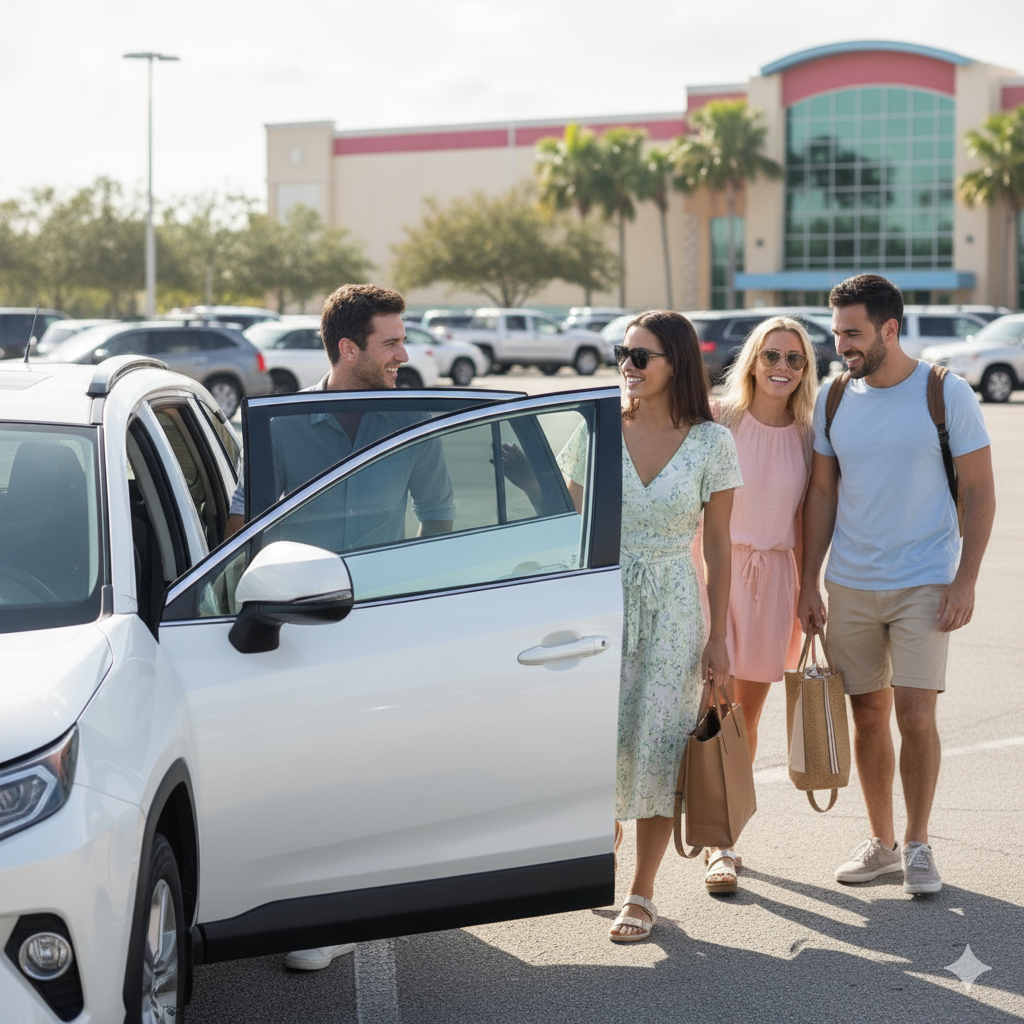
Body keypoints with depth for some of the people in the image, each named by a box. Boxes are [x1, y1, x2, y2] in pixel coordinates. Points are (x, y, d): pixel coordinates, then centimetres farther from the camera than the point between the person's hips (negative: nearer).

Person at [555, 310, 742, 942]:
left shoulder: (711, 443, -3)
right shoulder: (597, 433, 0)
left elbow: (718, 545, 0)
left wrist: (718, 636, -1)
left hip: (673, 610, -1)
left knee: (658, 746, -1)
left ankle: (642, 894, 11)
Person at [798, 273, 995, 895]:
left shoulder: (947, 394, -7)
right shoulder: (834, 399, 4)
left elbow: (980, 491, -4)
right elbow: (823, 493, 10)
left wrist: (965, 581, -10)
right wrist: (808, 584, 6)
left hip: (924, 584, -4)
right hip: (849, 586, 4)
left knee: (915, 714, -9)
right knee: (868, 714, 8)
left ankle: (918, 845, 7)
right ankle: (881, 843, 20)